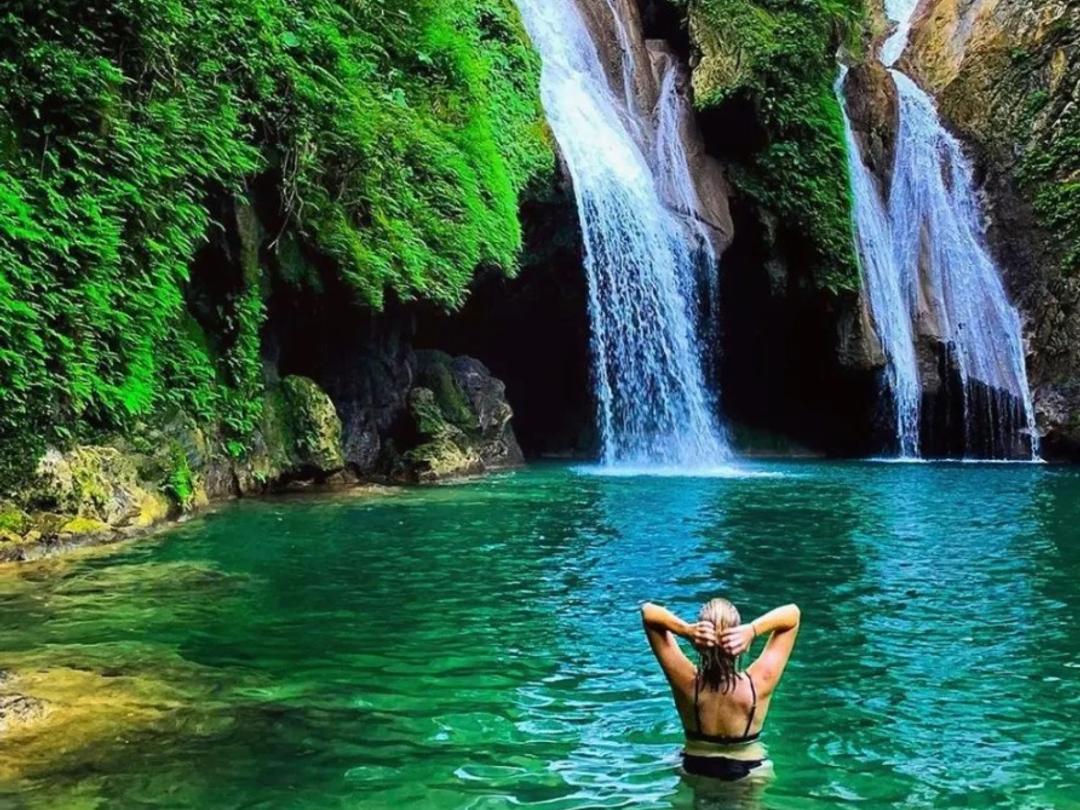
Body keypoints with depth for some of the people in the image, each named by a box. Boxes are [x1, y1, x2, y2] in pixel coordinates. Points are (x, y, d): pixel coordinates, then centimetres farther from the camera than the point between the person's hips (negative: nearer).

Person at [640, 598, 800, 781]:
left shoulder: (687, 682, -28)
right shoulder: (759, 684, -29)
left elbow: (647, 611, -22)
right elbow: (793, 613, -23)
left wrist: (686, 630, -42)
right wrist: (752, 630, -41)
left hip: (694, 770, 2)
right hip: (749, 773, -2)